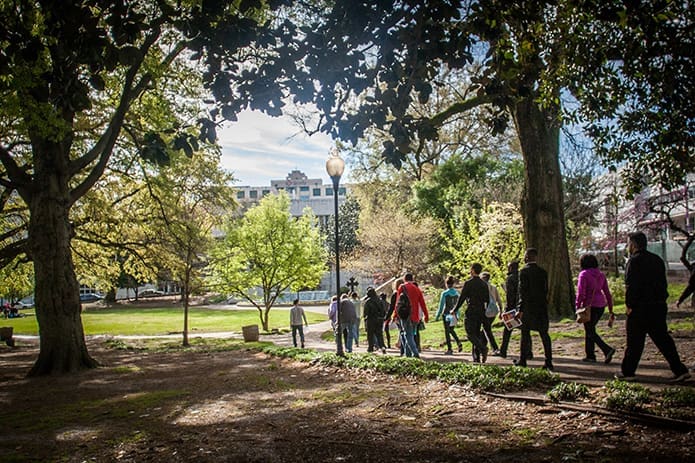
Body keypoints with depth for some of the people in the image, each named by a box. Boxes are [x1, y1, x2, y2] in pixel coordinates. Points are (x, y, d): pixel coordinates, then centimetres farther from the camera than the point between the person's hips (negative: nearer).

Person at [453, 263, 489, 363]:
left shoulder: (468, 283, -9)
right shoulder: (484, 284, 10)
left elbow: (462, 298, -9)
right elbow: (487, 300, 12)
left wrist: (455, 310, 0)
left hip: (471, 312, -6)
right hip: (481, 312, 6)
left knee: (471, 334, -4)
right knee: (477, 334, 12)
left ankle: (483, 348, -25)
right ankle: (477, 357, 9)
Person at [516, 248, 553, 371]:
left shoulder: (524, 271, -10)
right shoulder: (543, 271, 7)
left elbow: (522, 290, -14)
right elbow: (546, 290, 8)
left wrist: (521, 309, -12)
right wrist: (543, 303, 16)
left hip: (528, 306, -4)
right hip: (541, 306, 4)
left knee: (525, 333, 7)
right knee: (544, 334, 5)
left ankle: (523, 360, 12)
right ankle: (548, 362, 2)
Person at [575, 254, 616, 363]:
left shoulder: (583, 274, -10)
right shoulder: (601, 274, 10)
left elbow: (581, 293, -17)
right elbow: (607, 293, 11)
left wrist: (577, 308, -11)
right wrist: (611, 310, 15)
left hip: (590, 306, -7)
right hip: (601, 305, 7)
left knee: (590, 332, 1)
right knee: (590, 329, 18)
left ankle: (608, 350, -16)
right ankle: (590, 355, 18)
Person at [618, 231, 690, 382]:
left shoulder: (634, 261, -11)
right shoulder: (657, 259, 13)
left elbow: (631, 285, -17)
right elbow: (663, 283, 16)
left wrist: (629, 305, -12)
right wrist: (661, 300, 18)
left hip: (640, 308, -7)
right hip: (659, 306, 7)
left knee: (634, 342, 1)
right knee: (663, 339, 11)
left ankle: (627, 372, 9)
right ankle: (680, 370, 8)